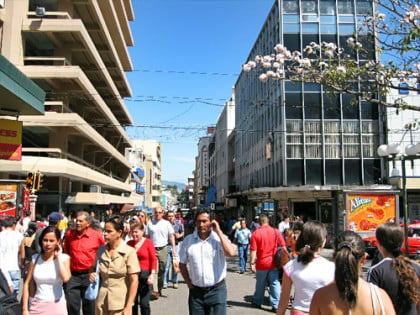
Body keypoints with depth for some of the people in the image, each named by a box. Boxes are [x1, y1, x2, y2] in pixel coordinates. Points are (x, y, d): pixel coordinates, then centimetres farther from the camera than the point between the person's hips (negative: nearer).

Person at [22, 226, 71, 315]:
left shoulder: (64, 258, -5)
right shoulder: (35, 258, 2)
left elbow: (65, 278, -22)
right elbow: (27, 284, 4)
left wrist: (58, 256, -13)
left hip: (56, 305, -2)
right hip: (37, 306, 2)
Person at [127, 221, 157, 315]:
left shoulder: (148, 242, -6)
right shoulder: (129, 243, 4)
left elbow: (153, 260, -8)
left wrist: (152, 274, -15)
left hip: (145, 275, -4)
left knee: (144, 303, 0)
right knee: (132, 302, 14)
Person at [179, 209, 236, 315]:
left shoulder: (219, 238, -7)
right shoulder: (188, 240, 0)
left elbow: (231, 253, -26)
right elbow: (182, 263, 10)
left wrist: (219, 232, -20)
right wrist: (188, 282, 2)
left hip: (217, 290, -2)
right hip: (196, 291, 3)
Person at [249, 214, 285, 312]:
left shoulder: (256, 233, -10)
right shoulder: (276, 231, -2)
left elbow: (253, 250, -12)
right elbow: (283, 246, 1)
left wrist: (252, 263, -7)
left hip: (261, 263, -1)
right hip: (273, 263, 1)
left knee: (260, 284, 15)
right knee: (275, 284, 6)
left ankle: (257, 302, 30)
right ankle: (275, 305, 5)